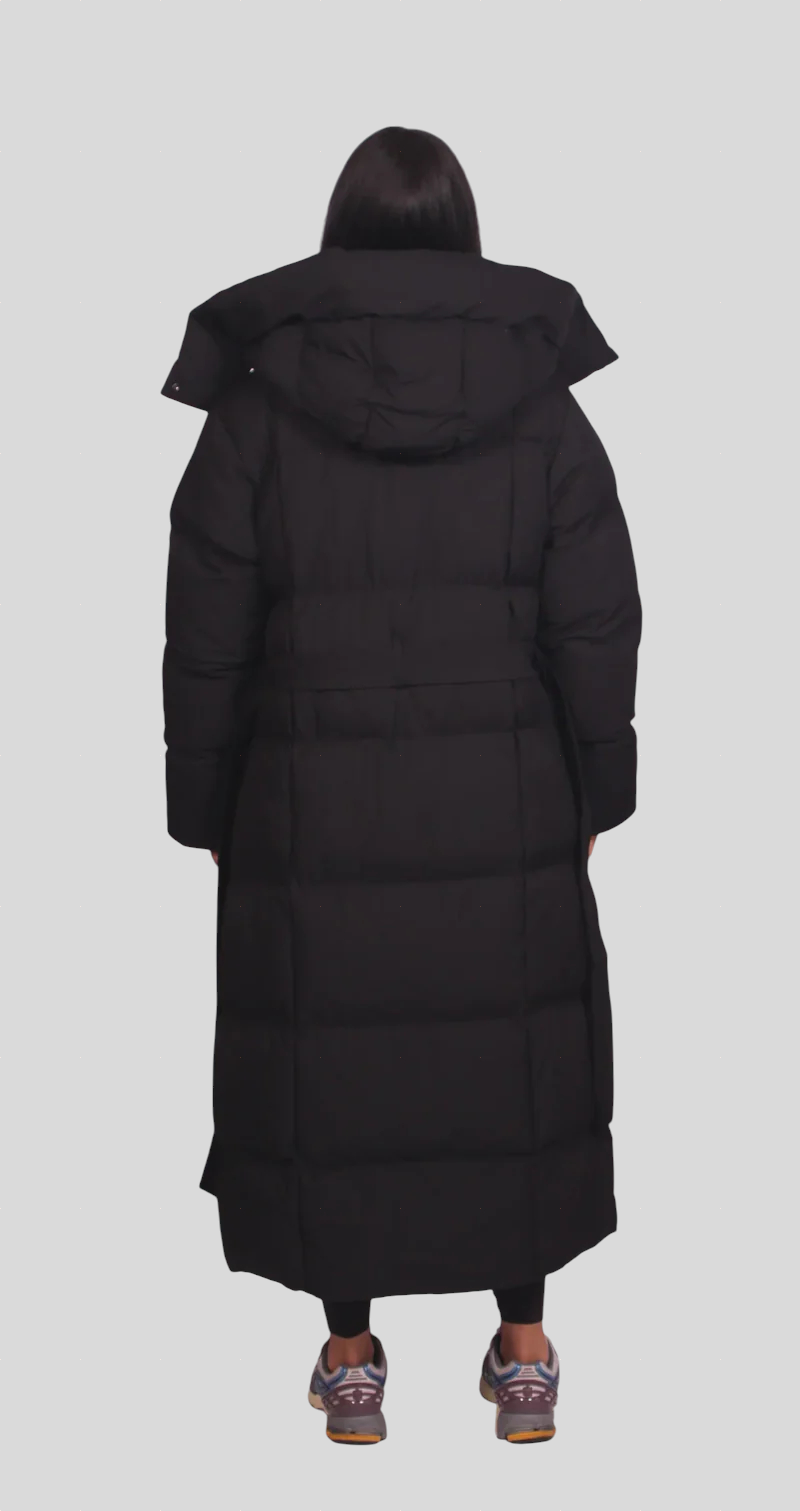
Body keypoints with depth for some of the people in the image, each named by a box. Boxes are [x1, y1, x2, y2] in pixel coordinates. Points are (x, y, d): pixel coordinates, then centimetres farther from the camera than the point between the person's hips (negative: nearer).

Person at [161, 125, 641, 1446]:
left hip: (314, 806, -1)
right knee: (511, 1061, 14)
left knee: (330, 1062, 11)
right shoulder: (544, 410, -3)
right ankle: (524, 1357, 23)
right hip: (504, 805, 1)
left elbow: (205, 642, -4)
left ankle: (351, 1362, 23)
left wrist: (204, 815, 6)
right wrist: (592, 796, 8)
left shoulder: (256, 411, -6)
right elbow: (598, 631, -2)